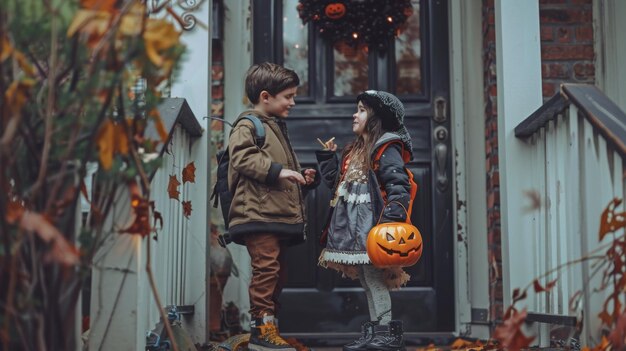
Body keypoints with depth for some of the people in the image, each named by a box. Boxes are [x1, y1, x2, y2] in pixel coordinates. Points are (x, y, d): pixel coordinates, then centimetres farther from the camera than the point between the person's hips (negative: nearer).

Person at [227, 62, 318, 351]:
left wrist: (301, 178, 16)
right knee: (266, 268, -14)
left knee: (278, 272, 12)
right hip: (259, 215, -10)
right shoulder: (247, 125, -4)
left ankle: (267, 324, 19)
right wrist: (277, 171, -23)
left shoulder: (277, 127, 26)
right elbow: (242, 157, -21)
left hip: (279, 216, 10)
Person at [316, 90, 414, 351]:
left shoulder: (386, 149, -9)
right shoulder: (354, 151, 20)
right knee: (366, 280, 11)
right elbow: (335, 180, 25)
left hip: (371, 225, -9)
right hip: (352, 226, 9)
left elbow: (398, 186, -18)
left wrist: (393, 218, -27)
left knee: (374, 277, -8)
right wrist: (327, 157, 16)